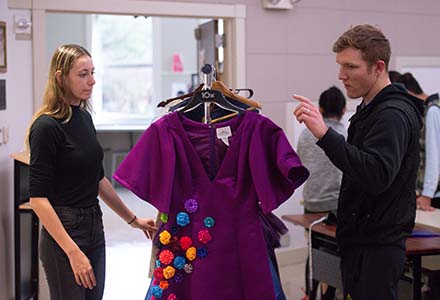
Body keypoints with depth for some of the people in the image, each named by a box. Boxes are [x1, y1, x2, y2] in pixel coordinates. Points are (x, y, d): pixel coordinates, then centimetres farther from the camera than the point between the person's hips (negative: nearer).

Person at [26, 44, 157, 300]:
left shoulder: (84, 117, 8)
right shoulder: (47, 126, -15)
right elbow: (38, 198, -18)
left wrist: (133, 219, 19)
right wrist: (73, 252, -23)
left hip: (94, 227, 8)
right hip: (63, 232, -8)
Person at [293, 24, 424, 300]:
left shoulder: (393, 115, -17)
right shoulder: (370, 109, 15)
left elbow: (377, 176, -32)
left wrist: (325, 135, -37)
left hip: (377, 247, -10)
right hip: (360, 239, 10)